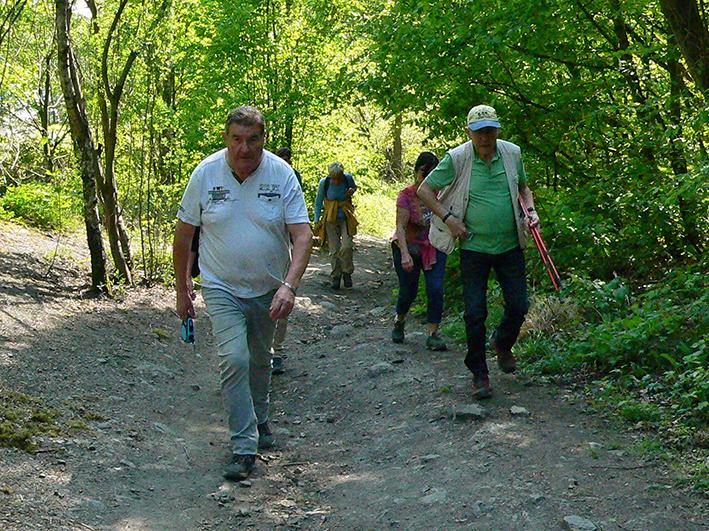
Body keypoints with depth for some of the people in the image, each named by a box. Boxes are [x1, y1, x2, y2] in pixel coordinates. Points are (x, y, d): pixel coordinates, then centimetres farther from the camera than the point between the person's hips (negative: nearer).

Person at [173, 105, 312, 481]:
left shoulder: (282, 174, -12)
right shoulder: (205, 174, -11)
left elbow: (302, 235, -15)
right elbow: (184, 234, -1)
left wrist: (289, 285, -29)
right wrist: (181, 289, 2)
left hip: (268, 288, 2)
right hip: (222, 288, -2)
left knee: (261, 359, 18)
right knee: (234, 359, -16)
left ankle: (259, 418, 43)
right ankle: (244, 446, -9)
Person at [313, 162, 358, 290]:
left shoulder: (348, 178, -8)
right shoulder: (324, 182, -11)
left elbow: (354, 187, 17)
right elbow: (318, 202, 2)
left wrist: (352, 191, -8)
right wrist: (317, 221, -2)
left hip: (346, 218, 0)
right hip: (331, 219, 0)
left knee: (346, 246, -15)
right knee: (334, 250, -2)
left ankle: (347, 273, 7)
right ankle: (335, 278, 14)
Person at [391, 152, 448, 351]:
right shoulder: (407, 195, -14)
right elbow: (401, 226, -21)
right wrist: (405, 254, -31)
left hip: (434, 248, 2)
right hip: (409, 247, -2)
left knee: (435, 289, -12)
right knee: (408, 291, 5)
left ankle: (433, 335, -5)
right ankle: (399, 321, 37)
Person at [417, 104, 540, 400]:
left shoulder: (512, 154, 0)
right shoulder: (456, 160, -10)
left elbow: (523, 188, 19)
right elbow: (424, 190, -2)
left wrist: (530, 210, 0)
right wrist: (448, 218, -11)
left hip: (510, 246, 3)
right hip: (473, 247, -3)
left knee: (518, 306, 4)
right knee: (475, 312, -4)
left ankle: (502, 343, 37)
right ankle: (479, 373, 11)